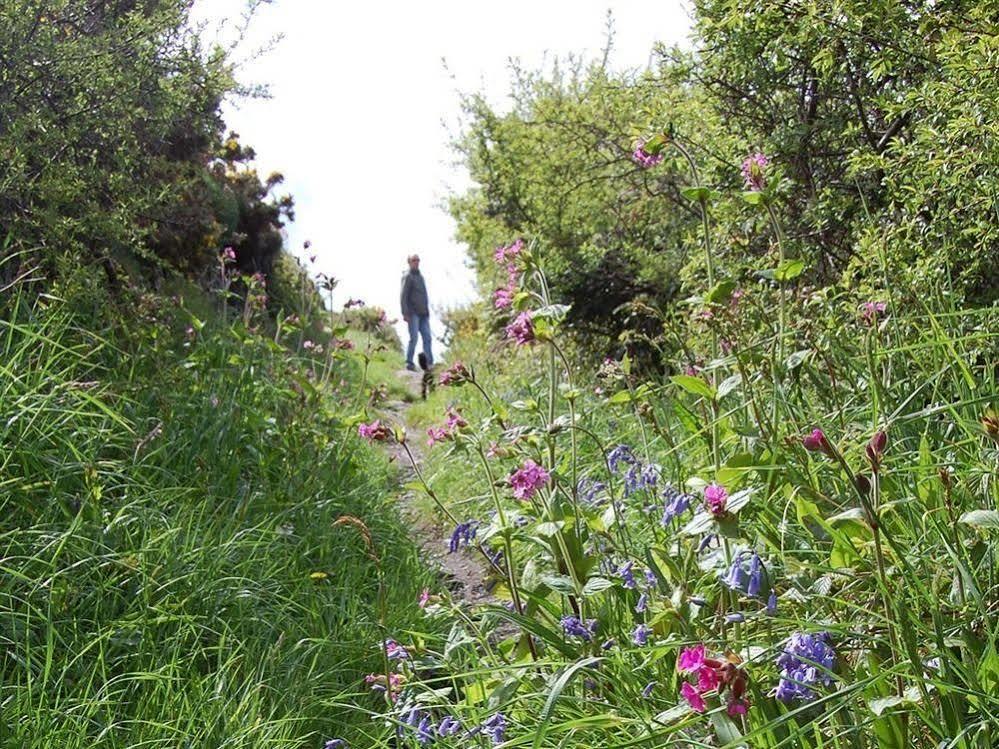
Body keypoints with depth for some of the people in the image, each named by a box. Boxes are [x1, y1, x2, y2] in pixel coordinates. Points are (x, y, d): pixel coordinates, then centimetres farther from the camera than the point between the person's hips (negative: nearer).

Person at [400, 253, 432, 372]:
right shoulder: (407, 276, -4)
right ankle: (409, 363, -3)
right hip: (413, 313, -7)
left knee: (427, 337, -1)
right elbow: (403, 296, -11)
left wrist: (427, 311, 21)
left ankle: (430, 363, -3)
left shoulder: (420, 276, 20)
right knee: (414, 337, -10)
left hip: (423, 314, 7)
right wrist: (405, 313, -18)